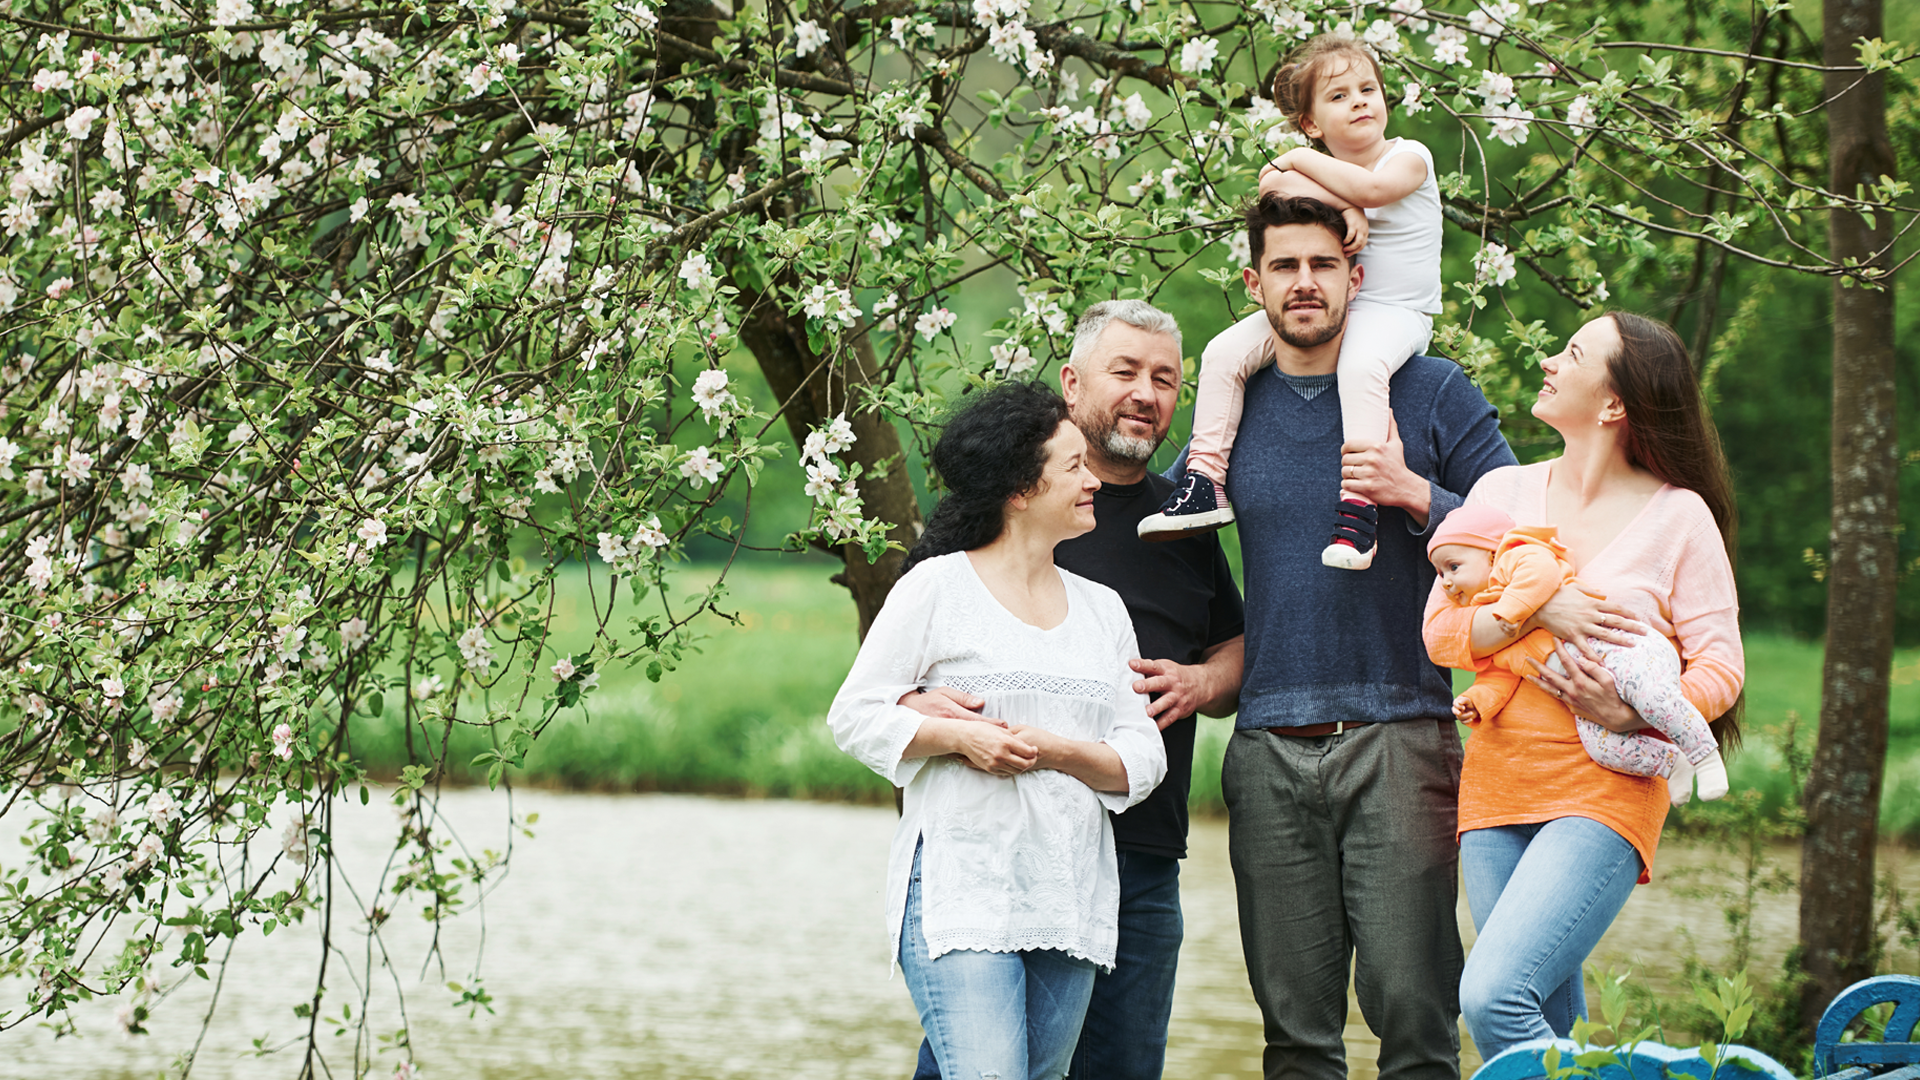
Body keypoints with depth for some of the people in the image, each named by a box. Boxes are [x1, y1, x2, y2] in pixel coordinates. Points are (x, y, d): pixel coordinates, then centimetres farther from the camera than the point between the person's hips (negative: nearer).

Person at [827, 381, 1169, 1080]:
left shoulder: (1102, 609, 16)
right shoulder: (938, 588, 2)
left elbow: (1144, 757, 11)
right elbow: (856, 715, 0)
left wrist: (1056, 752, -8)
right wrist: (959, 737, -14)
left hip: (1072, 903, 5)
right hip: (961, 889, -5)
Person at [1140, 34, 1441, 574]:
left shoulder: (1410, 157, -1)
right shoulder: (1319, 172, 10)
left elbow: (1373, 187, -22)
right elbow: (1277, 187, -12)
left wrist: (1300, 162, -9)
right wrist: (1342, 204, -27)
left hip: (1395, 311, -5)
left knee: (1360, 366, -39)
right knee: (1224, 353, -10)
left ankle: (1358, 503, -42)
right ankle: (1206, 483, -7)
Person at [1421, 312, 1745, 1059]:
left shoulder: (1678, 516, -1)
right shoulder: (1503, 492, 9)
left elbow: (1720, 668, -3)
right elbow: (1440, 630, 2)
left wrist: (1632, 715, -21)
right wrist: (1539, 611, -16)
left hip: (1606, 790, -4)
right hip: (1499, 782, 4)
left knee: (1493, 995, -21)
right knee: (1551, 1022, 5)